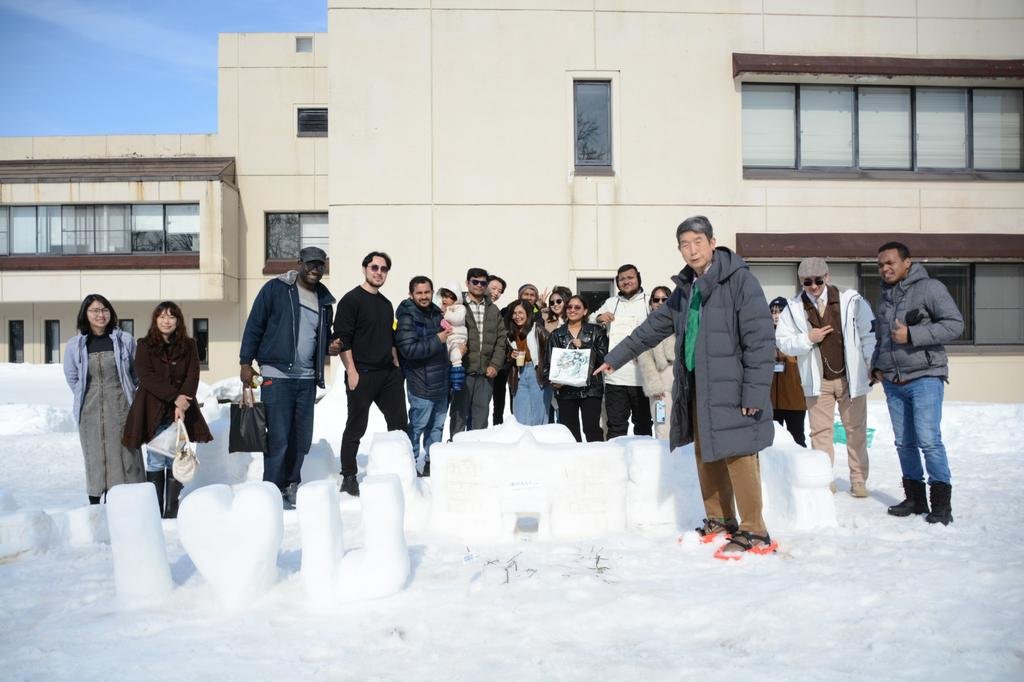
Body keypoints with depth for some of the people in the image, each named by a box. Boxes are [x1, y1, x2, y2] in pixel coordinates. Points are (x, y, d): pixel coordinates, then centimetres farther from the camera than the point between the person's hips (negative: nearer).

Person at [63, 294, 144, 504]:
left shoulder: (125, 340, -2)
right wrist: (88, 396, 10)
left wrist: (121, 391, 10)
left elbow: (136, 372, 9)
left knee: (125, 455, -1)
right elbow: (72, 377, 13)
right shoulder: (74, 345, 0)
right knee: (95, 457, 4)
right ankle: (95, 506, 11)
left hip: (121, 408, -1)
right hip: (90, 412, 1)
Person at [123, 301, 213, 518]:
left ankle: (172, 513, 7)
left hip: (181, 411, 1)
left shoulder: (189, 346, 10)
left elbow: (193, 376, 1)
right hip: (154, 411, -1)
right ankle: (155, 513, 4)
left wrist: (182, 404, -14)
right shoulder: (145, 346, 5)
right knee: (155, 463, -1)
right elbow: (146, 377, -6)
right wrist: (174, 397, -16)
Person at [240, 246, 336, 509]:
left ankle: (291, 487, 24)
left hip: (307, 379, 5)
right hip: (276, 376, -5)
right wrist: (245, 362, -5)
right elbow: (254, 326, -2)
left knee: (302, 438, 10)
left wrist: (330, 347, 1)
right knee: (278, 437, -5)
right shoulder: (275, 288, -2)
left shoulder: (324, 300, 12)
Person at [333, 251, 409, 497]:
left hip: (389, 374, 7)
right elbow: (342, 338, -12)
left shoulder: (386, 304, 16)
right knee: (356, 428, 1)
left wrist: (397, 367, 16)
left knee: (399, 424, 10)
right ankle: (349, 477, 13)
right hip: (362, 374, -7)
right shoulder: (351, 300, -6)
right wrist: (351, 371, -17)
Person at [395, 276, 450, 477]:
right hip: (421, 383, -8)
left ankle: (432, 461, 27)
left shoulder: (436, 313, 12)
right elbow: (408, 349, -22)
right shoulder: (407, 317, -11)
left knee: (437, 425, 15)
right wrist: (437, 340, -19)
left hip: (441, 381, 8)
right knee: (417, 425, -2)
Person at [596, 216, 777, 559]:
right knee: (706, 454, 13)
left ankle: (754, 533, 5)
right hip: (696, 386, 8)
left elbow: (760, 338, -14)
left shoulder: (739, 279, -10)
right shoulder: (685, 287, 13)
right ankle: (719, 522, 27)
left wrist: (755, 392, -19)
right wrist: (616, 357, 30)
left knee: (737, 456, -6)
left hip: (730, 386, -7)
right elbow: (655, 326, 25)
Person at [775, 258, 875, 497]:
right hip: (817, 380, 1)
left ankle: (859, 480, 20)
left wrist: (874, 365, -5)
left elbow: (869, 334, -2)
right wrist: (807, 339, -17)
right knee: (820, 431, 5)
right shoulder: (794, 308, -2)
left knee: (856, 429, 8)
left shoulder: (851, 301, -6)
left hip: (851, 377, -1)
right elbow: (782, 341, -2)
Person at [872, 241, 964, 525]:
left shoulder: (929, 288, -5)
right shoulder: (884, 297, 16)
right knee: (904, 443, 10)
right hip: (893, 382, 7)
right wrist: (876, 365, 13)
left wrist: (912, 334, -19)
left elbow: (955, 324, -12)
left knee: (928, 440, -10)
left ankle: (941, 504, 0)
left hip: (924, 377, -7)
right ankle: (915, 498, 20)